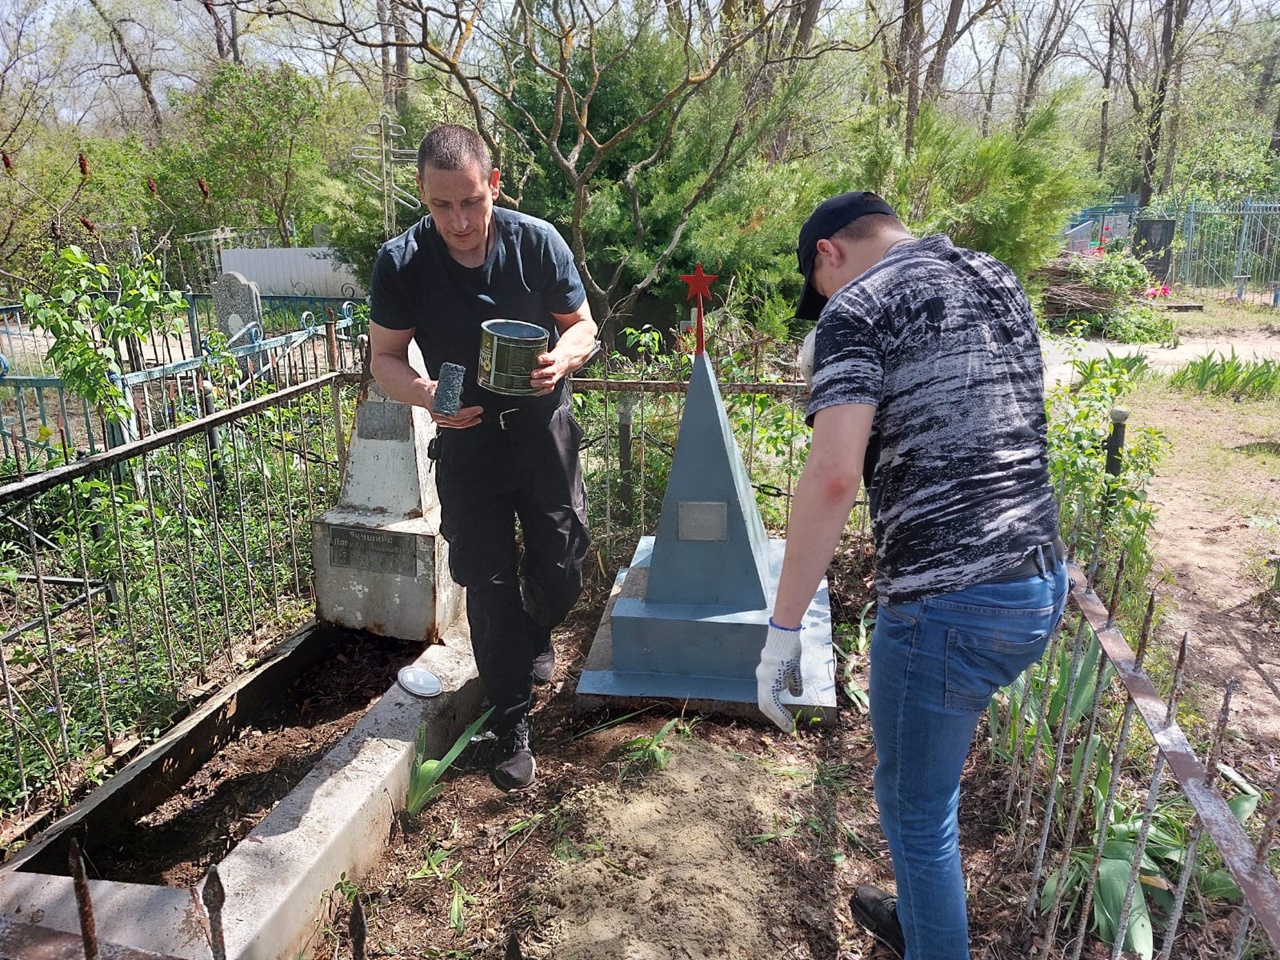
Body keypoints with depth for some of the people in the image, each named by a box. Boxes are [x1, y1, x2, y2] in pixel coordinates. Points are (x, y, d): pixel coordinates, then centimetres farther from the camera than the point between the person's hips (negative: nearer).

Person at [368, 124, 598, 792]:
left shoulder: (536, 242, -13)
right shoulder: (401, 262, -13)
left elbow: (582, 326, -3)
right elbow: (385, 359, -5)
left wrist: (562, 358, -27)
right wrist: (426, 393, -28)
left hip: (542, 426, 1)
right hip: (466, 438, 0)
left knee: (561, 573, 6)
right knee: (488, 583, 3)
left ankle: (536, 632, 44)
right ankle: (512, 722, 20)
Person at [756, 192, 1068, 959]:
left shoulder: (858, 304, -9)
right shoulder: (999, 280, 14)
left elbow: (834, 474, -22)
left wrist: (784, 628, -17)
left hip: (949, 606, -8)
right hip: (1043, 583, 9)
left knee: (916, 806, 14)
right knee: (926, 777, 29)